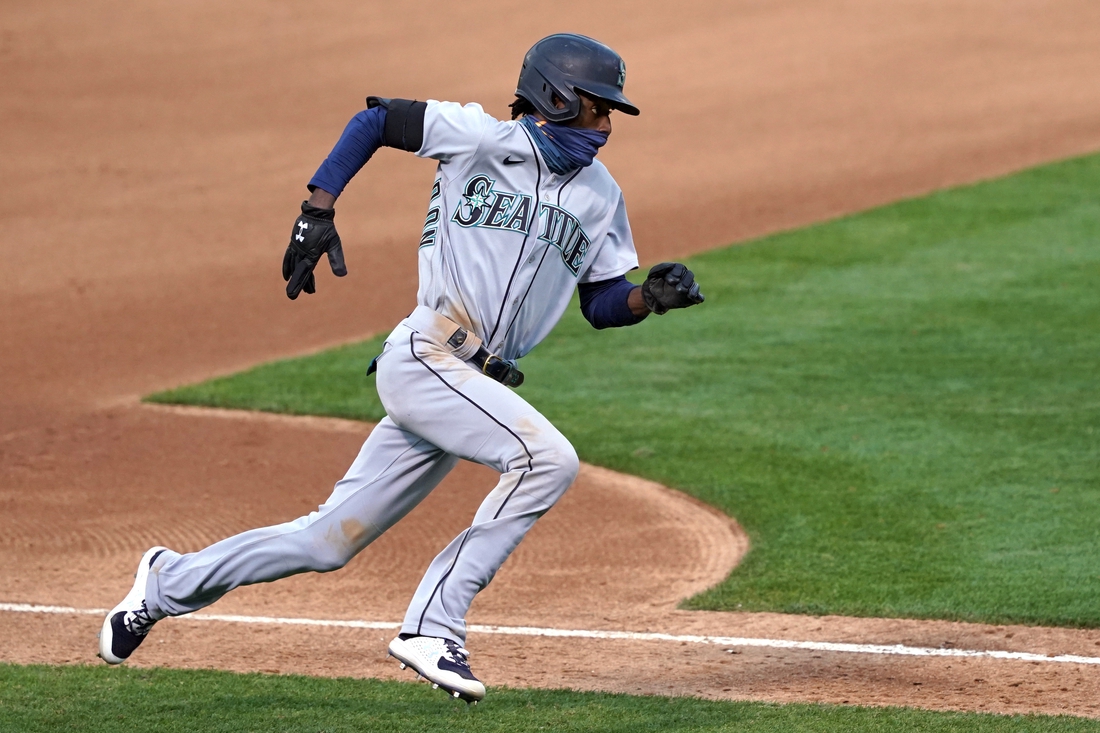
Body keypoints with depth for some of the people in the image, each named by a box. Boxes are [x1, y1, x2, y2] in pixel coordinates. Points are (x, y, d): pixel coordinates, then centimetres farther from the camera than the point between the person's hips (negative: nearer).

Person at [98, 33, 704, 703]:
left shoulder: (599, 195, 15)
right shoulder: (485, 139, -3)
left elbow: (604, 305, 17)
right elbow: (375, 120, 2)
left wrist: (653, 296, -5)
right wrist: (318, 211, -7)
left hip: (477, 387, 7)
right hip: (423, 360, -7)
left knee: (329, 542, 8)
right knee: (549, 457, -27)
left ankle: (172, 580, 27)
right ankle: (434, 626, -22)